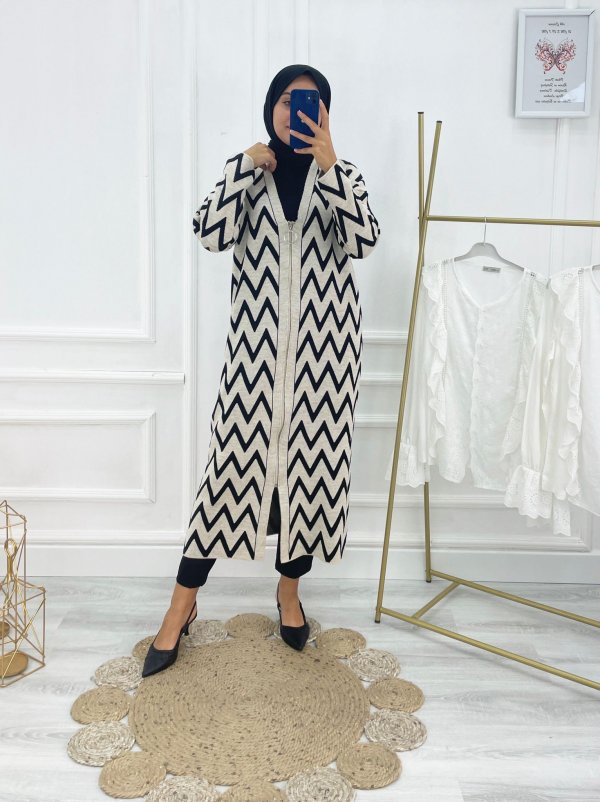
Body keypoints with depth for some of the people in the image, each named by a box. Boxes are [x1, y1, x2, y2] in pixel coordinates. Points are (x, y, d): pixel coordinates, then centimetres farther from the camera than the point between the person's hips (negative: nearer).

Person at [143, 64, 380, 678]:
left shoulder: (342, 174, 8)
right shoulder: (244, 170, 9)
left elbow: (363, 241, -11)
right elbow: (211, 234, -9)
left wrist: (328, 166, -17)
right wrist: (248, 165, -10)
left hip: (326, 340, 1)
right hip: (258, 339, -1)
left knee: (312, 460, 7)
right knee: (233, 459, -2)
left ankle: (289, 590, 28)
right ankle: (182, 603, 12)